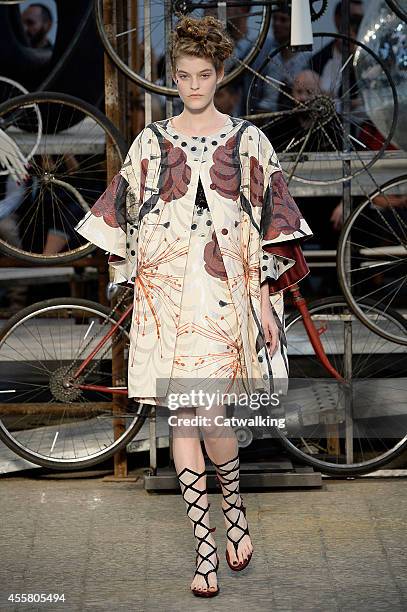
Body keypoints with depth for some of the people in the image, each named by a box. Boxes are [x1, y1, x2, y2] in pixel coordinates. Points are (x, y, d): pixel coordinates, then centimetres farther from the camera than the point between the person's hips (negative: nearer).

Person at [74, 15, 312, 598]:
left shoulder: (247, 140, 5)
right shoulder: (152, 141, 9)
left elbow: (270, 221, 4)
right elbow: (126, 213, 13)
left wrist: (267, 299, -1)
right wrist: (134, 277, 9)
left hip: (225, 292, -2)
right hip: (165, 291, 2)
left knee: (209, 414, -13)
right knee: (182, 418, 1)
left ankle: (234, 506, 18)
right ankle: (206, 548, 8)